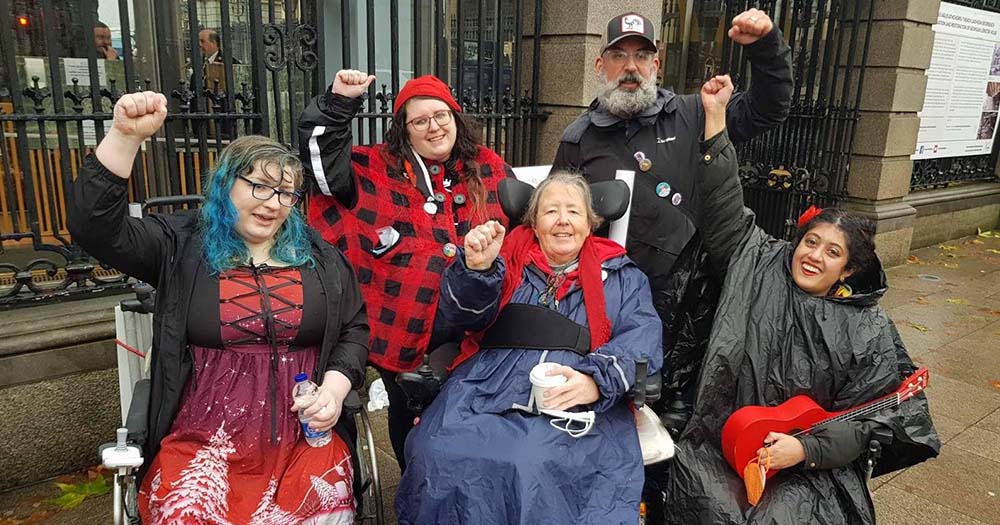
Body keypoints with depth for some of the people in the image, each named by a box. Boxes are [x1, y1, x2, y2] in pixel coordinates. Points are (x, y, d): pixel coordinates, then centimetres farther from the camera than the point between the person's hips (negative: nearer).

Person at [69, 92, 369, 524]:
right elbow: (94, 227, -8)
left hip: (304, 432, 1)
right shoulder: (181, 245, 5)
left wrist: (336, 386, -5)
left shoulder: (317, 253, 10)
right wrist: (126, 136, -17)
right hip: (207, 432, -1)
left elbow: (354, 328, 13)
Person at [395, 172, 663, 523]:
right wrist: (476, 268, -13)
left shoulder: (621, 276, 19)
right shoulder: (511, 258, 19)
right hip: (488, 389, 2)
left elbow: (643, 337, 5)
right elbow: (463, 314, 10)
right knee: (441, 455, -27)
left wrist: (597, 379, -15)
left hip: (582, 407, -1)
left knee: (540, 470, -33)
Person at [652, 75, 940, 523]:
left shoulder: (869, 332, 1)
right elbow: (725, 209, -2)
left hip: (810, 464, 0)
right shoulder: (760, 268, 4)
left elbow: (870, 417, 1)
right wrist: (715, 116, -6)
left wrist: (806, 449, -15)